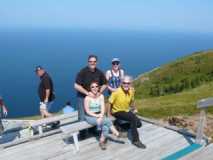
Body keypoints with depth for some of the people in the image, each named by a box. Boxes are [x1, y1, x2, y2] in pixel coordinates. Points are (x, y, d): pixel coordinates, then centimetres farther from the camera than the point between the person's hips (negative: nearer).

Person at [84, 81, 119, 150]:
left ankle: (102, 142, -12)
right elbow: (87, 111, -13)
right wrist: (97, 116, -22)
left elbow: (103, 108, -3)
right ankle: (116, 133, -8)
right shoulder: (87, 98, -12)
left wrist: (101, 116, -21)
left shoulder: (101, 96, 2)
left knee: (106, 126, -26)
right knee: (107, 120, -26)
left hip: (99, 115, 4)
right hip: (90, 117, -4)